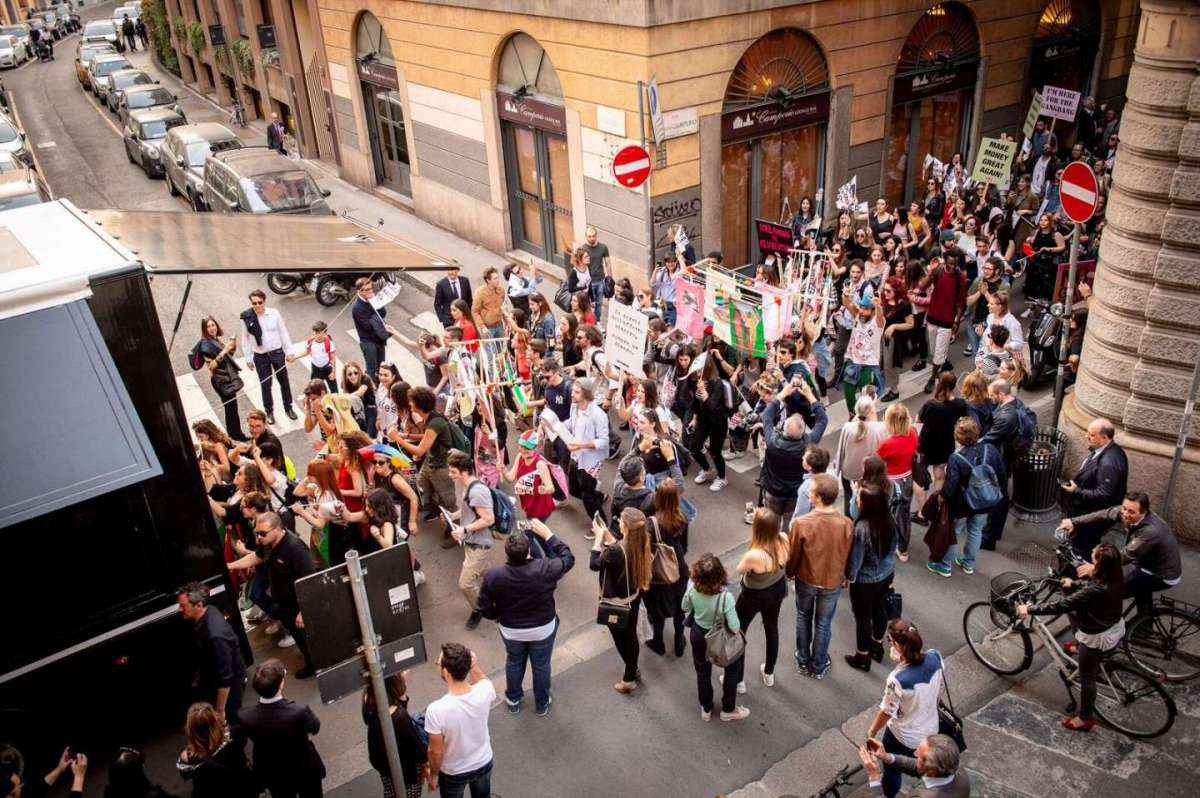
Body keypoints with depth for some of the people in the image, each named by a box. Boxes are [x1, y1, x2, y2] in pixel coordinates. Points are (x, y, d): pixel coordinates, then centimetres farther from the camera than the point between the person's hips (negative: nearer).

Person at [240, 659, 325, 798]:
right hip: (305, 771, -2)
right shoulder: (300, 711, -39)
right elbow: (315, 729, -15)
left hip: (273, 776, 2)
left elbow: (255, 738, -7)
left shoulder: (246, 718, -31)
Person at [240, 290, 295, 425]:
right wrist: (249, 358, 2)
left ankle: (288, 408, 33)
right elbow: (245, 339, -1)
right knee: (265, 385, 10)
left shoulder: (274, 313, -10)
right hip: (260, 356, -1)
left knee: (284, 382, 14)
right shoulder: (247, 318, -11)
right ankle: (269, 412, 28)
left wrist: (289, 351, 1)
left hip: (277, 352, 1)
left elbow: (283, 333, 0)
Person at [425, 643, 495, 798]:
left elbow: (436, 752, -21)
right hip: (484, 763, 3)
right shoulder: (485, 691, -28)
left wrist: (433, 775, -4)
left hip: (453, 773, -2)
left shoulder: (436, 710, -37)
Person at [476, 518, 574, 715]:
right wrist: (548, 535, -9)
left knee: (514, 662, 29)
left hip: (510, 631, 1)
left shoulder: (493, 576, -27)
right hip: (543, 629, -1)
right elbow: (568, 559, -11)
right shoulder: (545, 569, -31)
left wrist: (498, 616, 7)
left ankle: (513, 700, 52)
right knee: (541, 665, 24)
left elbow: (485, 609, -14)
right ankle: (542, 705, 46)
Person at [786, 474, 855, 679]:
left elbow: (793, 555, -13)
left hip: (806, 581, -1)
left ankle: (803, 662, 41)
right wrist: (844, 576, 14)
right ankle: (818, 666, 38)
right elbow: (848, 556, -6)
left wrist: (790, 574, 8)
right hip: (832, 583, 1)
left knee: (803, 618, 25)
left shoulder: (801, 523, -29)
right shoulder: (846, 524, -23)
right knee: (823, 624, 21)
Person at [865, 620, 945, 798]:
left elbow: (886, 712, -21)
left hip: (903, 736, -5)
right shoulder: (935, 657, -23)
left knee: (891, 769, 25)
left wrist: (871, 731, -4)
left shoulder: (897, 679, -39)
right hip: (930, 730, 5)